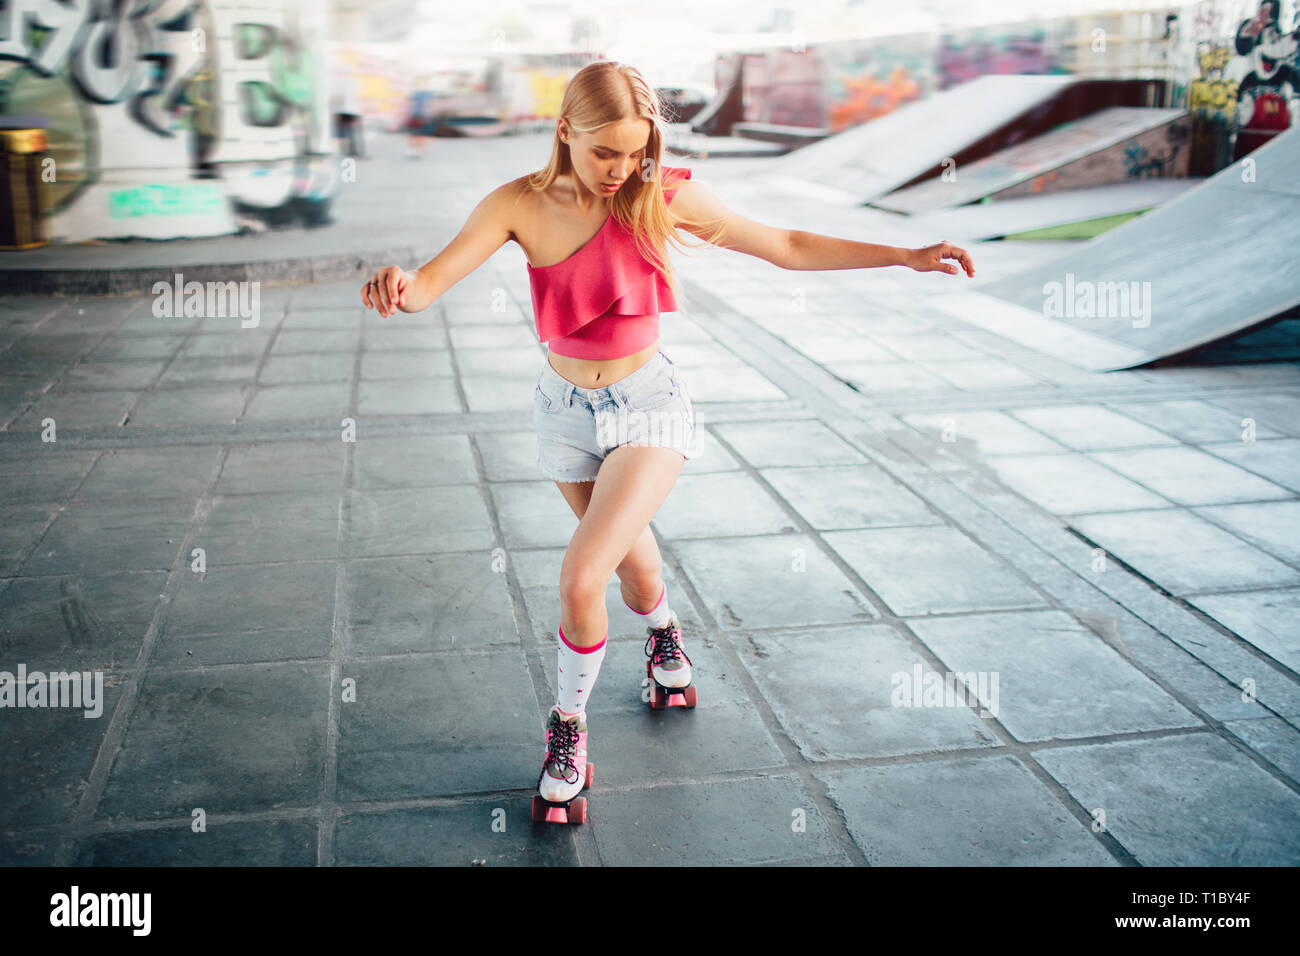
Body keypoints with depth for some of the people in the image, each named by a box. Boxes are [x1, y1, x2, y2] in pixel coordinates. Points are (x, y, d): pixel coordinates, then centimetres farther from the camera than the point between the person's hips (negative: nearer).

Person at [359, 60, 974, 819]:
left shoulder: (664, 197, -14)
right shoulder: (522, 205, -13)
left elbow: (785, 247, -8)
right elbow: (433, 280, -21)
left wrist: (907, 257, -11)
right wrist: (399, 289, -46)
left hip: (649, 406, -2)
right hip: (568, 409, 2)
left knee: (581, 578, -17)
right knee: (633, 557, 22)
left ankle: (570, 726, 10)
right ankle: (663, 630, 59)